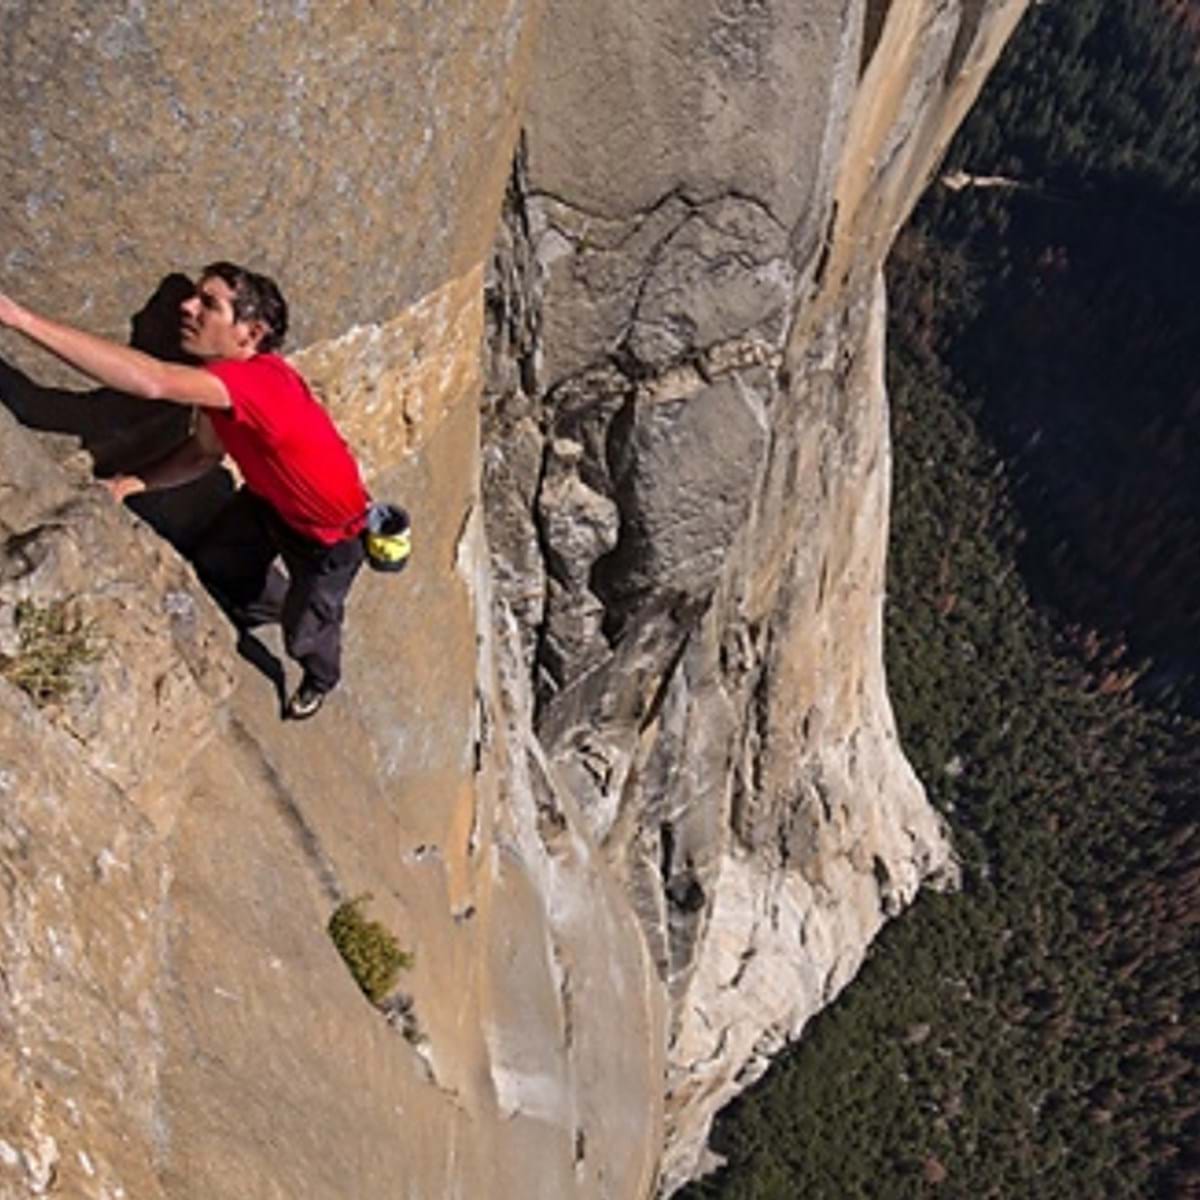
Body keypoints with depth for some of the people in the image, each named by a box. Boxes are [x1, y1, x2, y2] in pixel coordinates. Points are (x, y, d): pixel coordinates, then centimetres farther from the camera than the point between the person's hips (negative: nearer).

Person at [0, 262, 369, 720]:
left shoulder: (259, 380, -43)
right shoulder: (217, 379, -15)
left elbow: (151, 381, -57)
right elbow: (205, 451, 1)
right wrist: (140, 481, -18)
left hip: (332, 529, -7)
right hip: (272, 500, 7)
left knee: (303, 634, 14)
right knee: (215, 562, 25)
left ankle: (321, 678, 51)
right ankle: (275, 606, 56)